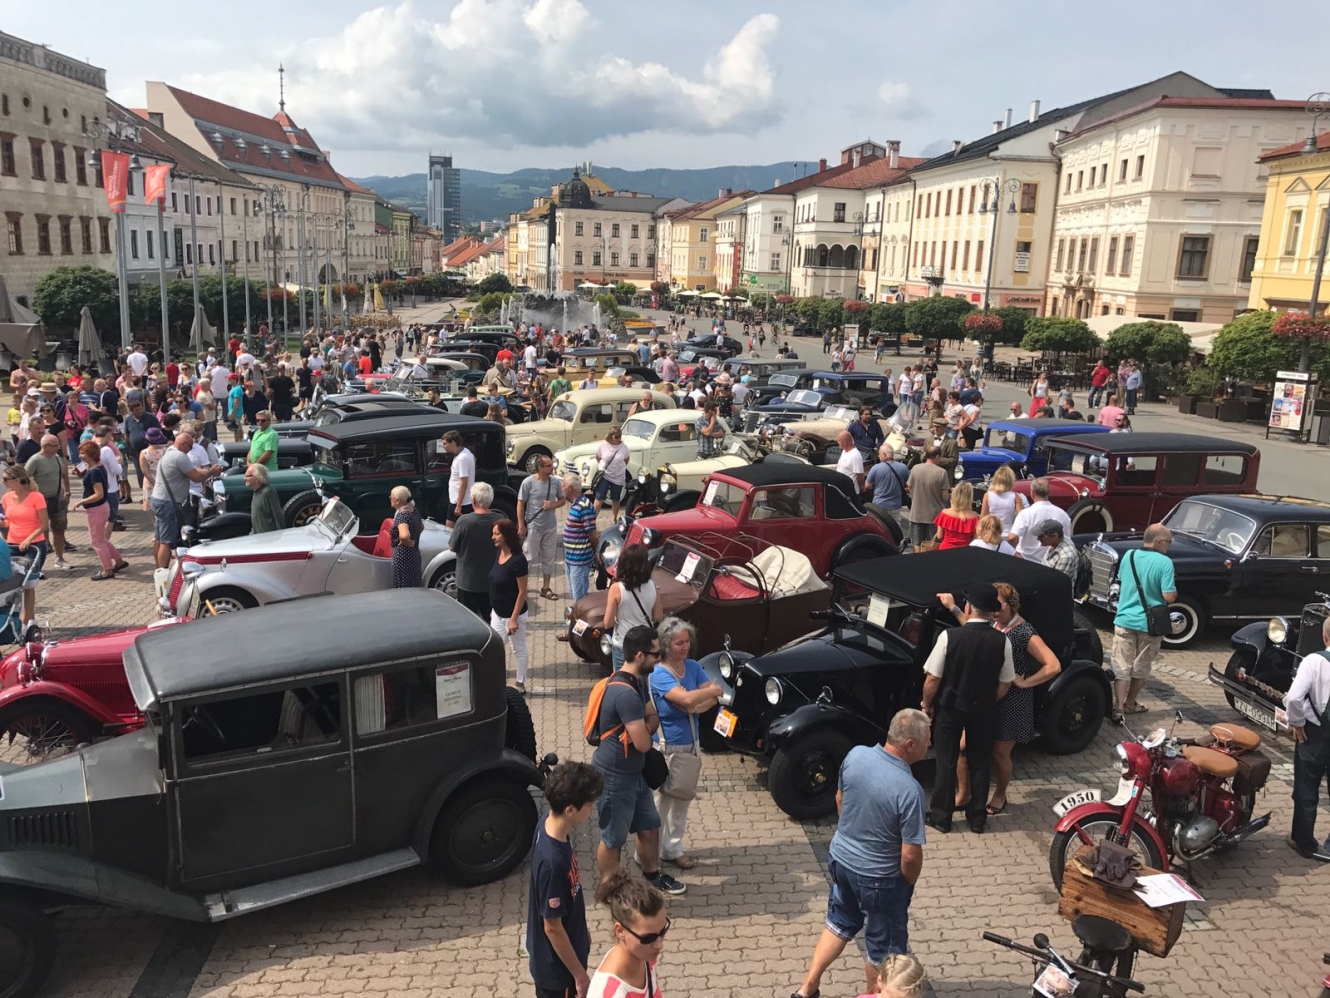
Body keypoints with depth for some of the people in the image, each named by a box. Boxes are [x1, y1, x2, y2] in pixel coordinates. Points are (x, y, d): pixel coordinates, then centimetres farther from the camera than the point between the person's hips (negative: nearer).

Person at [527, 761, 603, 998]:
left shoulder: (549, 823, -10)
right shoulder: (552, 860, -37)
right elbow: (552, 927, -26)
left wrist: (582, 930, 18)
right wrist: (580, 974, -14)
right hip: (556, 963, -8)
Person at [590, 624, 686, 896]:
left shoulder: (638, 681, 2)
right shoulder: (625, 693, -30)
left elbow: (653, 718, 10)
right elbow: (643, 743, -27)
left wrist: (644, 728, -12)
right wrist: (644, 731, -4)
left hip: (633, 772, 10)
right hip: (614, 777, -10)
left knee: (650, 826, 24)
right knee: (613, 839, 10)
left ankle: (652, 874, 45)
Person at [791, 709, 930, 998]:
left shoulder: (855, 755, -13)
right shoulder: (909, 790, -30)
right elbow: (910, 855, -24)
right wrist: (909, 884, -3)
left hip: (839, 858, 6)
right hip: (878, 877, -6)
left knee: (840, 922, 28)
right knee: (884, 944, 20)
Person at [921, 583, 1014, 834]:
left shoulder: (949, 636, -24)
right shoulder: (1002, 641, -15)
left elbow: (932, 679, -17)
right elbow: (1005, 684, -4)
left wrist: (927, 705, 0)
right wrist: (988, 702, 14)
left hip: (950, 709, -2)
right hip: (983, 711, 2)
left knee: (946, 762, 12)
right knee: (980, 763, 17)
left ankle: (941, 816, 25)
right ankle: (977, 817, 31)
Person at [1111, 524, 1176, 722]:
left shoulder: (1128, 556, 0)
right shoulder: (1164, 562, -16)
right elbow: (1169, 597, -18)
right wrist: (1175, 590, 2)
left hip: (1124, 620, 3)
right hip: (1150, 623, -3)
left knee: (1122, 667, 3)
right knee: (1141, 668, 16)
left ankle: (1119, 708, -4)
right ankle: (1130, 703, 27)